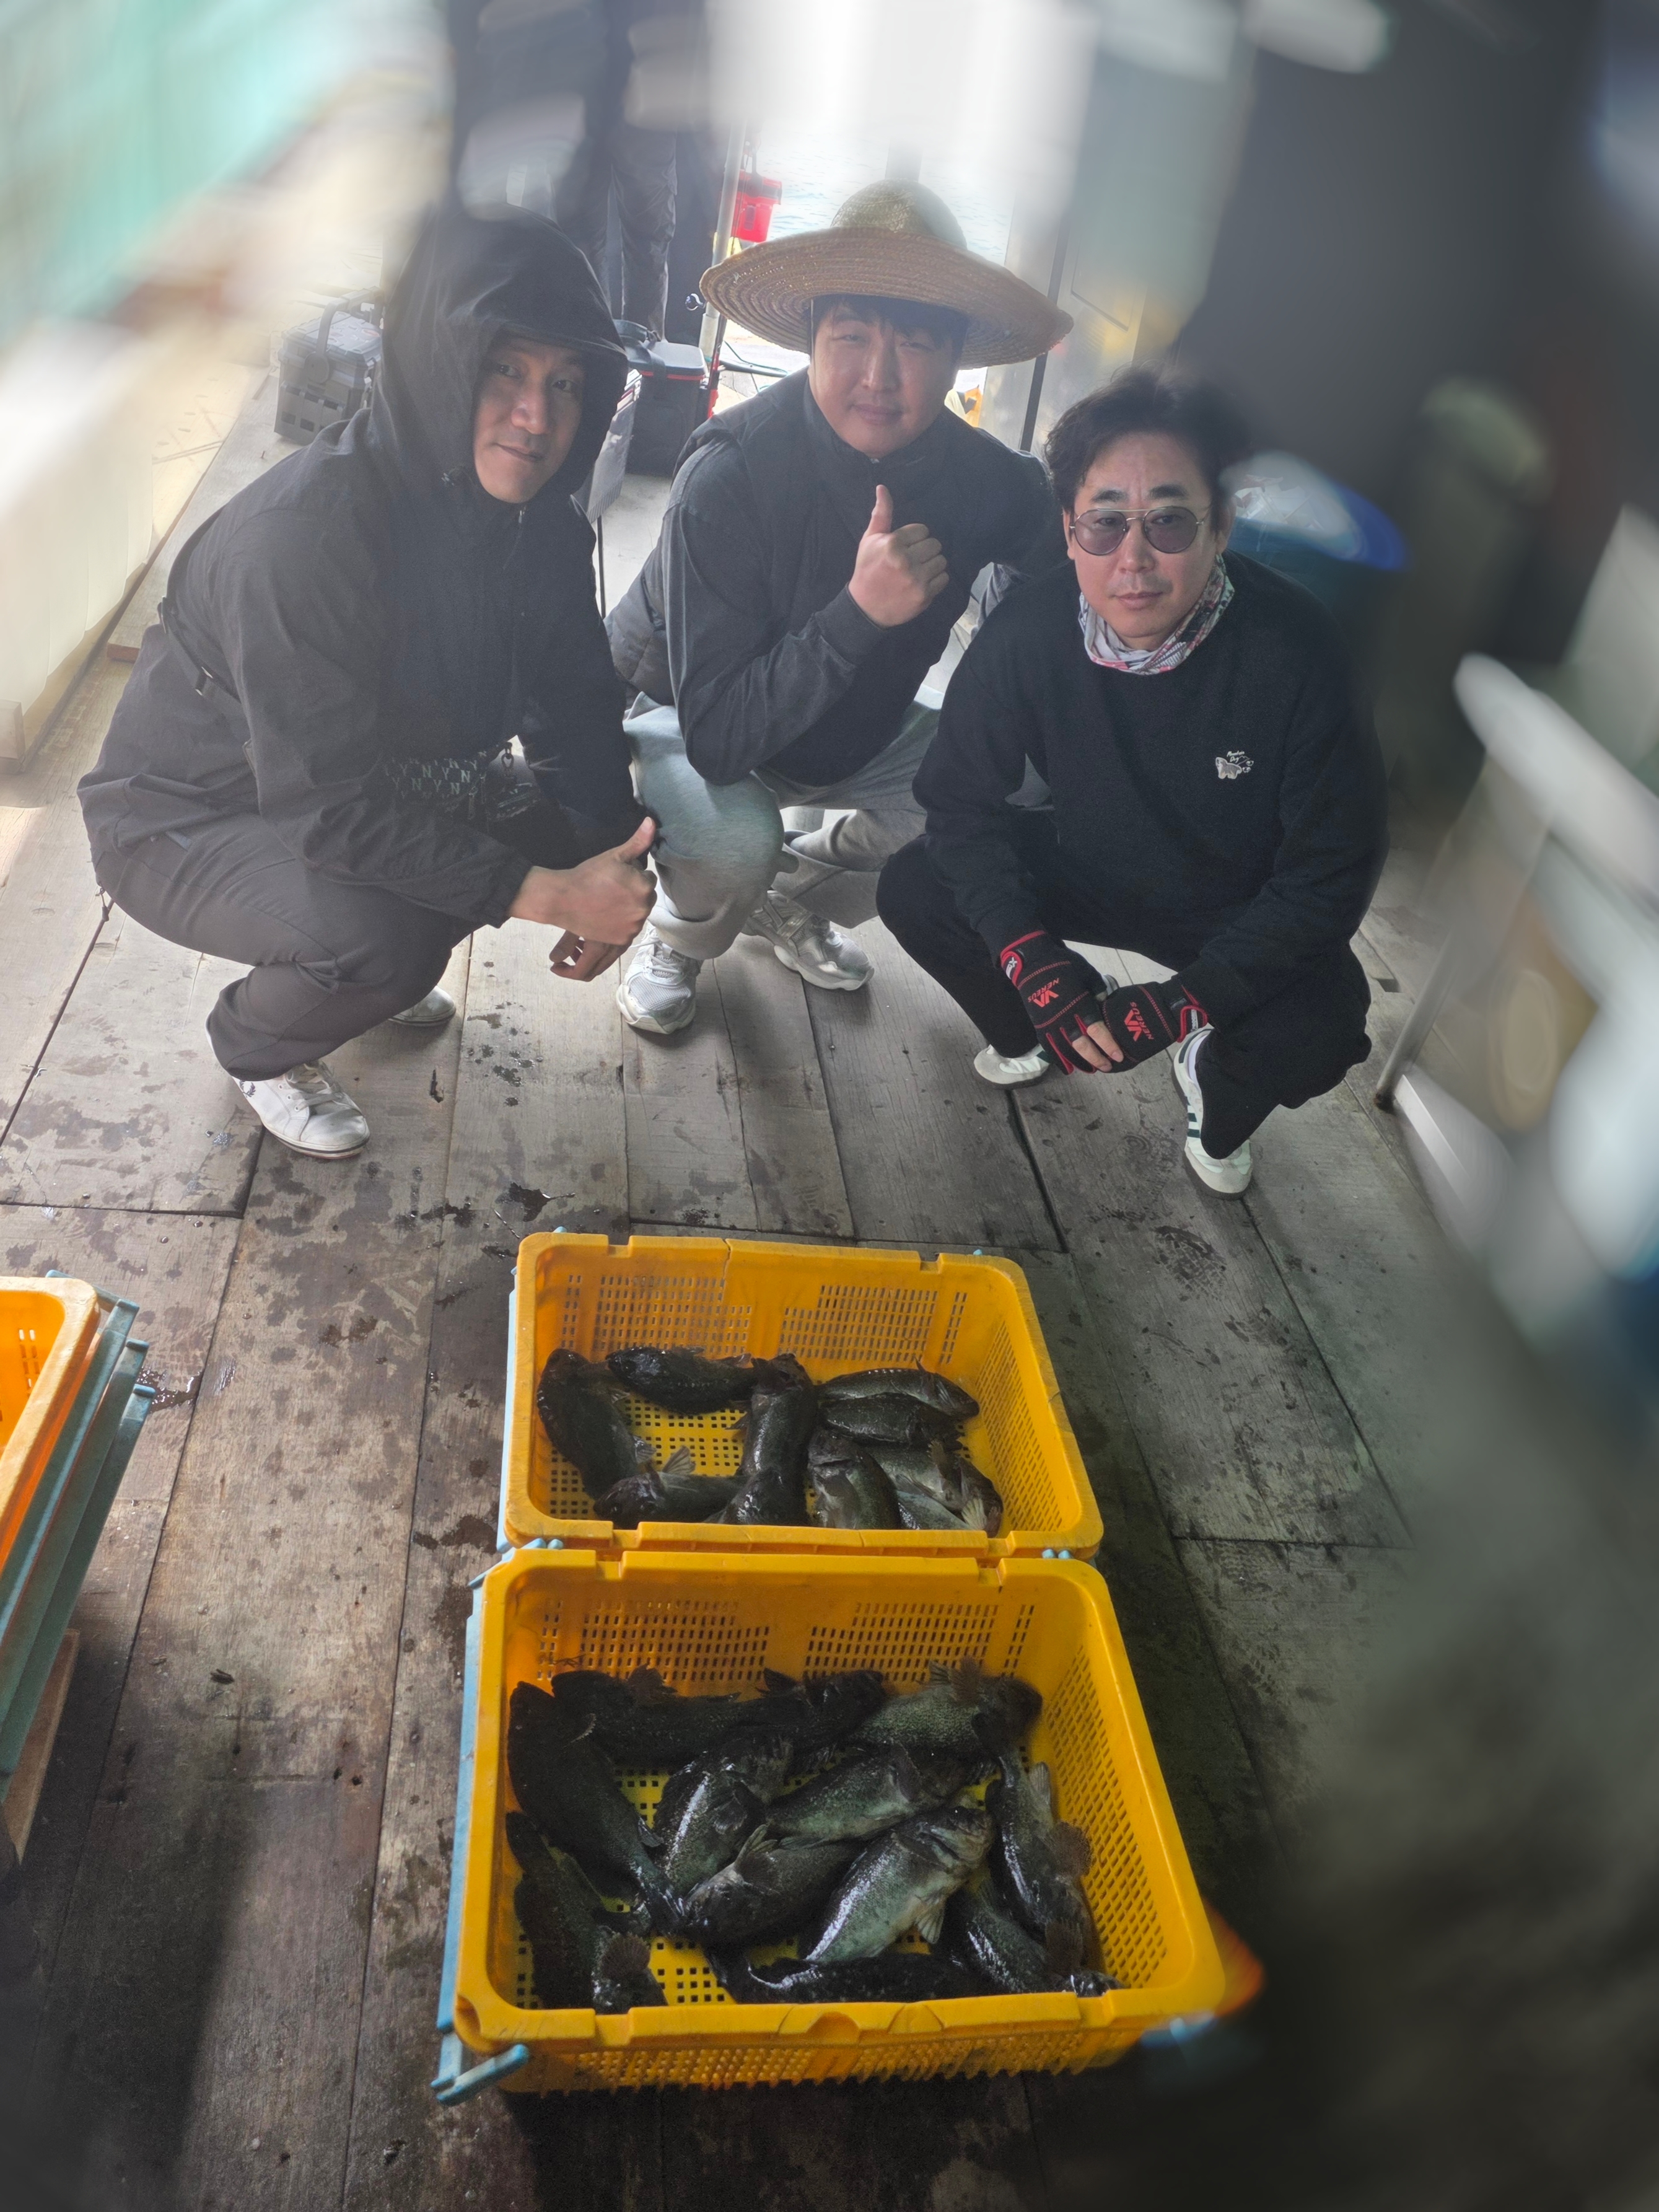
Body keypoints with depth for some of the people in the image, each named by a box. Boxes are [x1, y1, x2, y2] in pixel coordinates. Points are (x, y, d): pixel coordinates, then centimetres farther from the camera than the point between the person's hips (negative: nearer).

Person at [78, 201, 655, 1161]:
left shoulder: (539, 523, -9)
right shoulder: (305, 533, -32)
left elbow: (579, 703, -2)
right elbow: (333, 810, -35)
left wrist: (602, 869, -20)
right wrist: (548, 894, -35)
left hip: (385, 782, 7)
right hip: (189, 819, -7)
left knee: (579, 819, -6)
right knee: (380, 936, -33)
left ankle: (386, 962, 16)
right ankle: (258, 1044, 3)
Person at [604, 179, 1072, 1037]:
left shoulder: (984, 476, -18)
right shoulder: (730, 473, -32)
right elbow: (716, 736, -37)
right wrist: (860, 612, -46)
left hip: (855, 727, 5)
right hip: (676, 712, -5)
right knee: (733, 839, -36)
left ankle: (796, 903, 13)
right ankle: (675, 939, 4)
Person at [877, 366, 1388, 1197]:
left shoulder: (1293, 652, -28)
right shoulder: (1028, 632, -22)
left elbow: (1330, 876, -21)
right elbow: (962, 799, -13)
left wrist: (1182, 1002, -28)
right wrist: (1031, 962, -28)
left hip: (1240, 913, -2)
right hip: (1083, 871, 3)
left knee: (1319, 1031, -30)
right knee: (914, 891, -18)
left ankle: (1219, 1093, 10)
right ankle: (1029, 1034, 14)